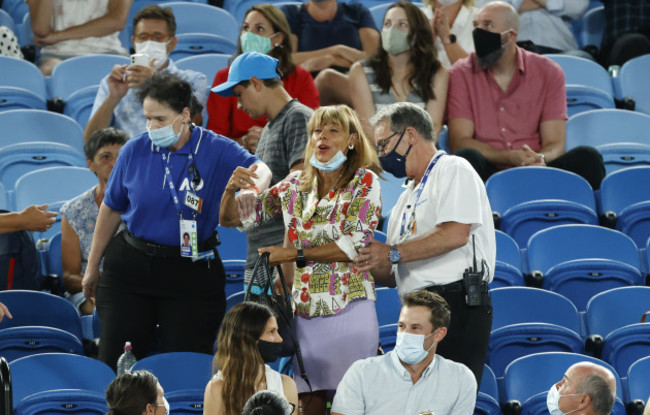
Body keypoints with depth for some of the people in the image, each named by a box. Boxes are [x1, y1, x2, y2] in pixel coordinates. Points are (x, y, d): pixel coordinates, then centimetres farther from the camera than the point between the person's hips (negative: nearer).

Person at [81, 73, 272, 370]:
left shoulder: (215, 150, -7)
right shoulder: (134, 151, -1)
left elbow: (260, 170, -18)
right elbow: (111, 209, 8)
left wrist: (254, 188, -44)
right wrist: (92, 267, 14)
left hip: (192, 275, -1)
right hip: (131, 267, 2)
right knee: (115, 364, -2)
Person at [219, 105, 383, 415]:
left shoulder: (364, 181, -1)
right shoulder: (294, 186, 10)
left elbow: (355, 244, -13)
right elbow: (231, 219, 13)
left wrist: (293, 254, -15)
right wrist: (231, 189, -9)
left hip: (349, 306, -4)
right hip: (305, 308, 4)